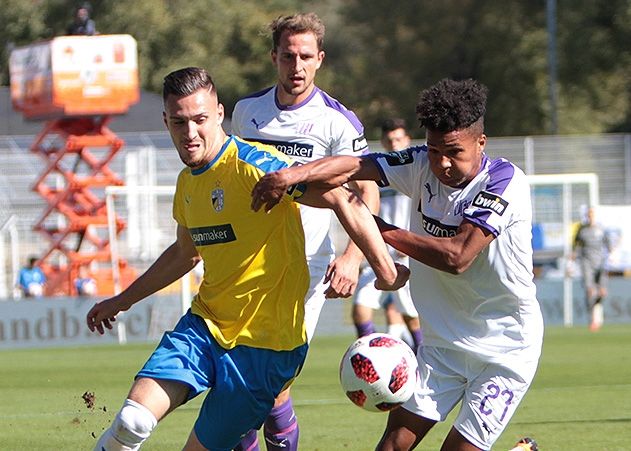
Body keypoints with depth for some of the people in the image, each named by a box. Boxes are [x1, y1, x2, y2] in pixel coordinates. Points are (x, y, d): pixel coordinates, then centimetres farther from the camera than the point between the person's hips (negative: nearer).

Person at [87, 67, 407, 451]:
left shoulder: (254, 164, -16)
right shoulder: (187, 182, 10)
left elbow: (343, 201, -22)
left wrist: (387, 271, -27)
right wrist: (123, 300, 37)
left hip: (264, 345, -6)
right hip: (204, 325, 6)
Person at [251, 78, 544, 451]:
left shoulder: (504, 180, -19)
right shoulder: (423, 165, -4)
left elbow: (457, 256, -27)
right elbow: (354, 167, -18)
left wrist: (383, 231, -18)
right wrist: (295, 174, -37)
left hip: (506, 350, -5)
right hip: (443, 343, 5)